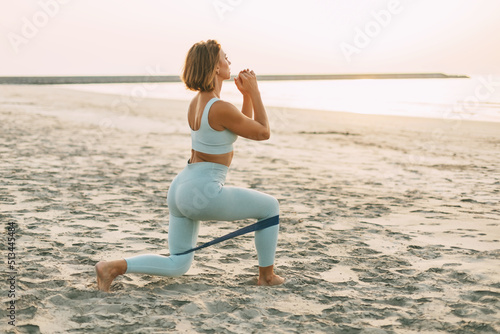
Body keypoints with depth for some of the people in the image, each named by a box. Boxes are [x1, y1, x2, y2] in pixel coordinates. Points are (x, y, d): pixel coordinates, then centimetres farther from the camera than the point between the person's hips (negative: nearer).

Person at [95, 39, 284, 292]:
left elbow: (245, 128, 20)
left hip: (180, 188, 9)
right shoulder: (221, 108, -19)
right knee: (270, 206, 12)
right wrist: (254, 91, -2)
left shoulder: (197, 101, 10)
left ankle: (114, 267, 2)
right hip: (203, 194, -9)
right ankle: (267, 275, 19)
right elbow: (263, 133, -6)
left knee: (176, 266, 17)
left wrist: (246, 94, 10)